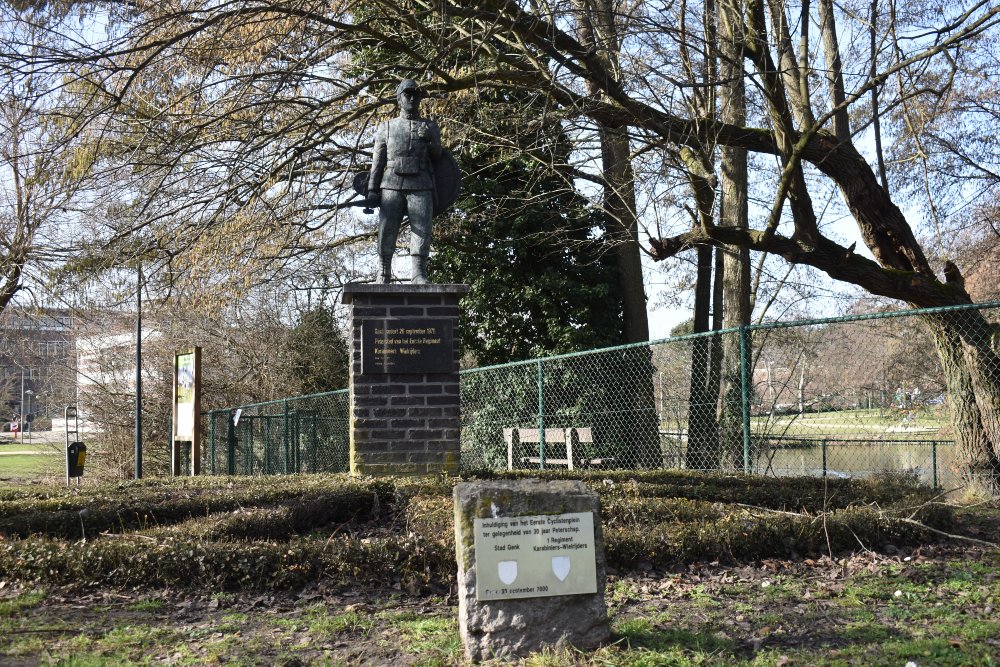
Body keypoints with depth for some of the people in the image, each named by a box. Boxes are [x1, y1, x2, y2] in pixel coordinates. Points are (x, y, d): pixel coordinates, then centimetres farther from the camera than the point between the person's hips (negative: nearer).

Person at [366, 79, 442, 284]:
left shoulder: (430, 127, 17)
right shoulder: (386, 128, 15)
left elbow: (437, 157, 14)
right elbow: (377, 162, 12)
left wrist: (429, 140, -6)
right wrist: (371, 191, 2)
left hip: (420, 187, 0)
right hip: (392, 186, 0)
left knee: (422, 230, -13)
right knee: (387, 231, -7)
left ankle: (419, 275, -13)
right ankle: (383, 275, 0)